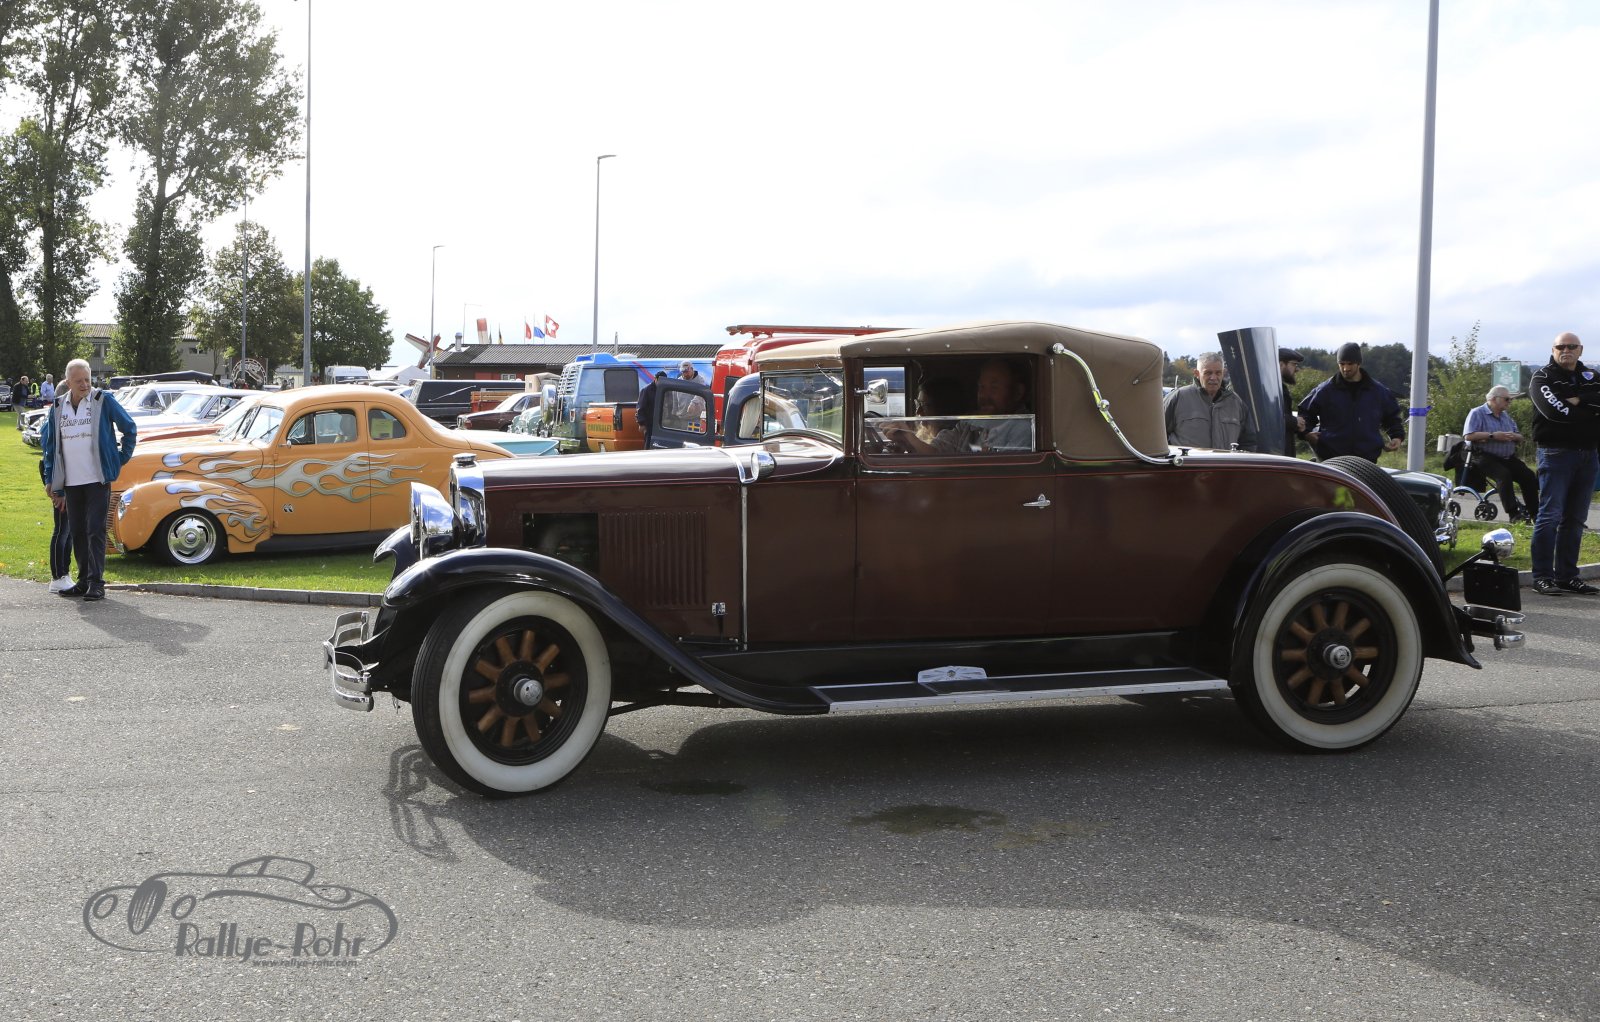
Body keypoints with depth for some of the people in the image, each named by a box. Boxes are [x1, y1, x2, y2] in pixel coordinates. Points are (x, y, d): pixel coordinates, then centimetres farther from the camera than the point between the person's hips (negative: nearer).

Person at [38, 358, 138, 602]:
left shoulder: (103, 400, -3)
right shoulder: (58, 407, 8)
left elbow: (129, 428, 6)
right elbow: (48, 443, 15)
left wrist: (121, 458, 3)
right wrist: (50, 479, 12)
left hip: (97, 479, -4)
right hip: (71, 482, 4)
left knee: (95, 530, -8)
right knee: (77, 531, 9)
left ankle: (96, 582, -7)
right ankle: (84, 581, 17)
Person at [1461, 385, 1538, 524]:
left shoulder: (1506, 416, 23)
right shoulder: (1477, 413, 1)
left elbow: (1520, 438, 22)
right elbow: (1468, 436, -14)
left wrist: (1514, 436, -3)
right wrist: (1492, 436, -17)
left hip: (1508, 458, 7)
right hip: (1486, 457, -7)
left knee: (1529, 476, -15)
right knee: (1504, 474, -33)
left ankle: (1533, 512, -13)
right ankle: (1513, 513, -37)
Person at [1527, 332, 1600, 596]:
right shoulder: (1542, 377, 1)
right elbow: (1554, 411, -16)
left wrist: (1578, 400, -14)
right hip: (1555, 452, -6)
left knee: (1575, 520, 7)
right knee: (1550, 515, -9)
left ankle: (1567, 575, 13)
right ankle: (1542, 577, -7)